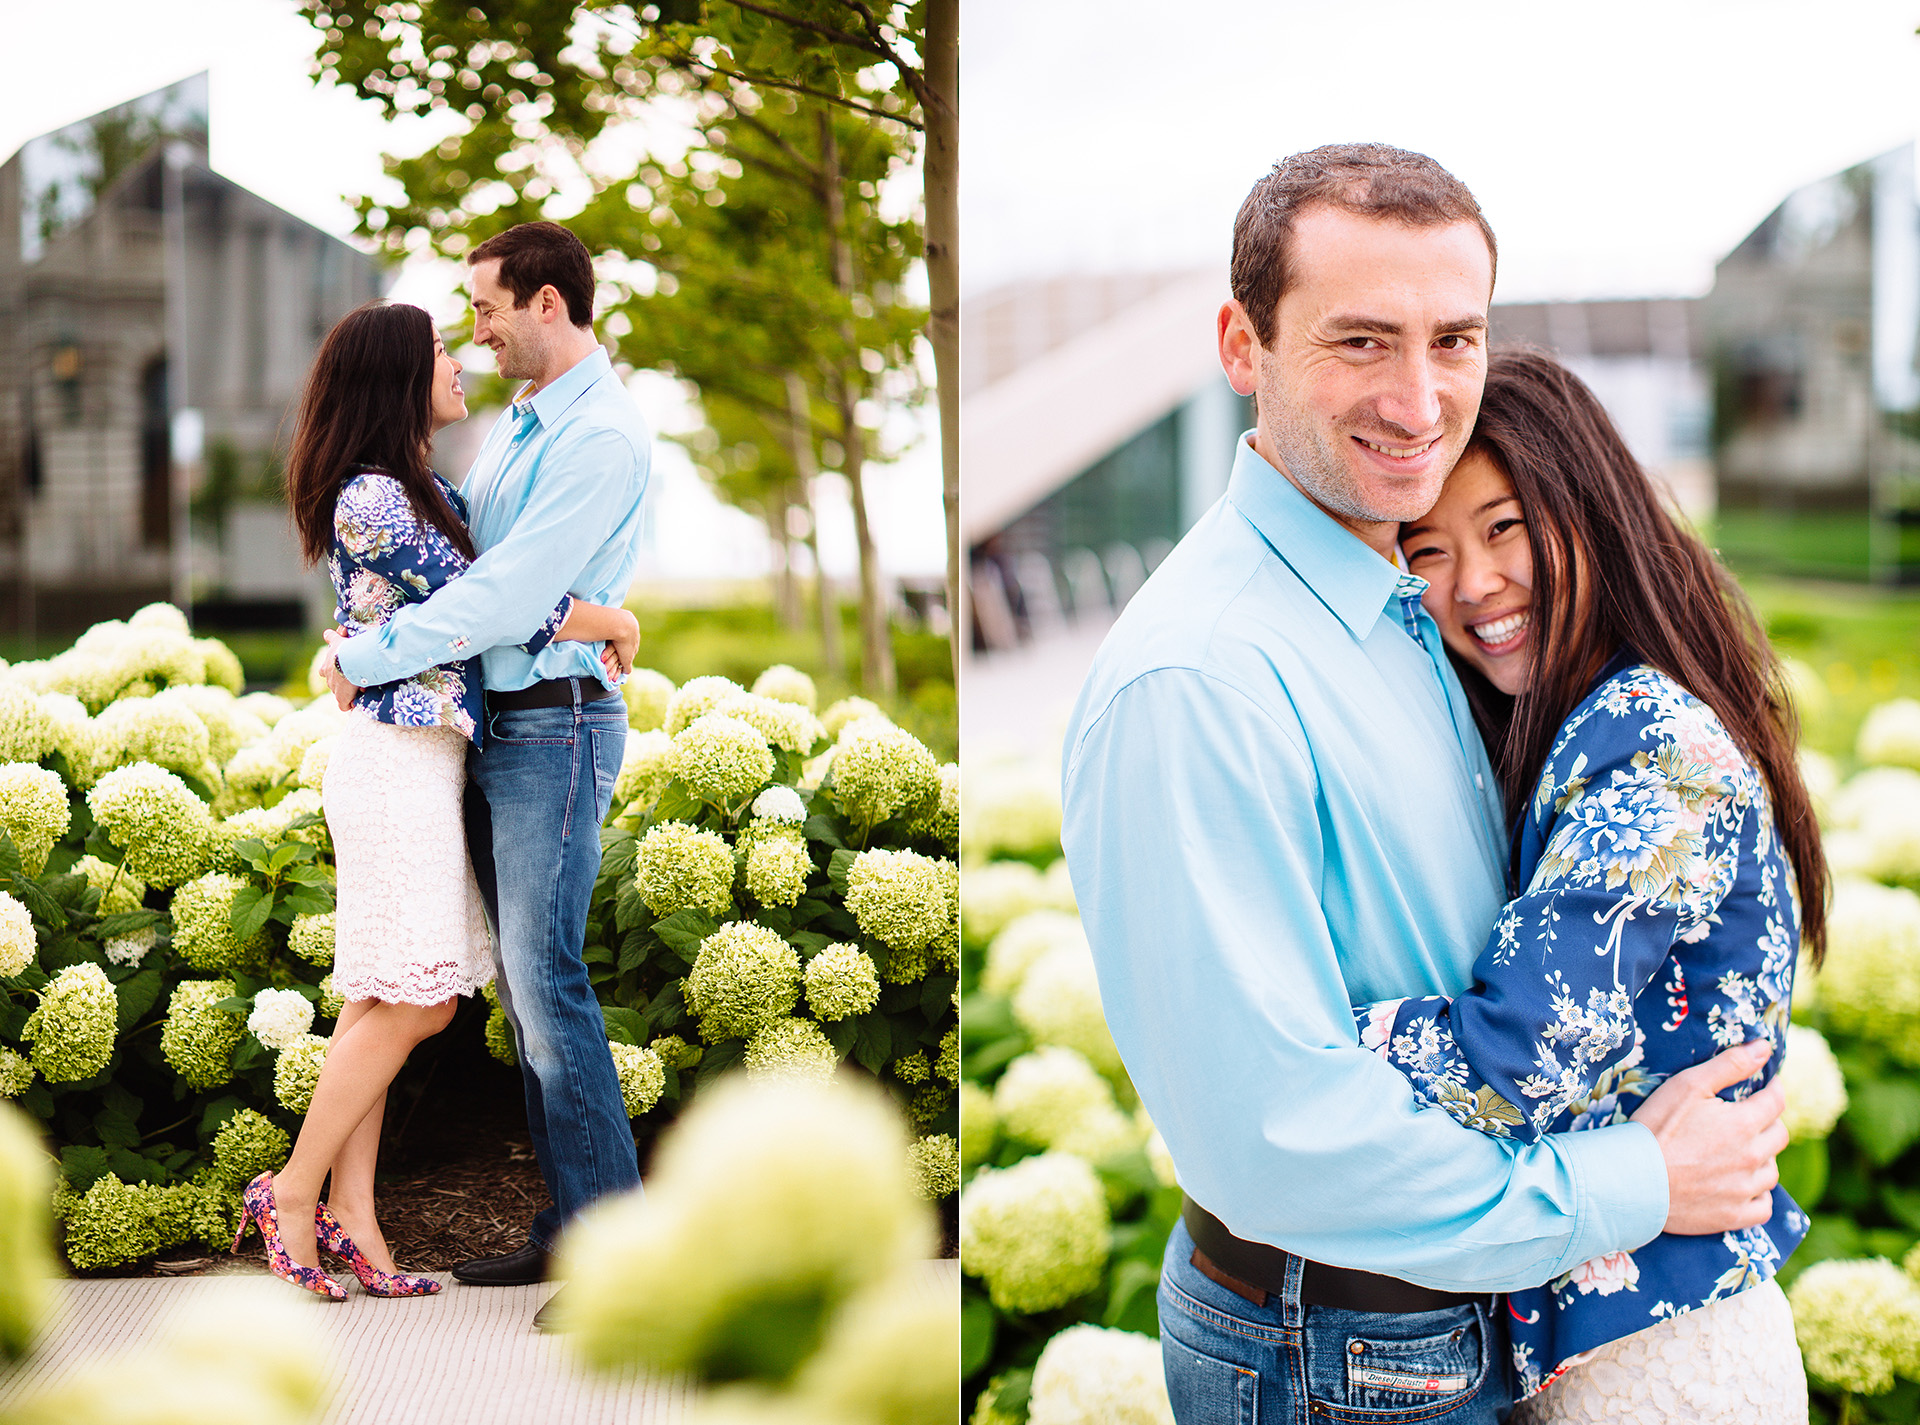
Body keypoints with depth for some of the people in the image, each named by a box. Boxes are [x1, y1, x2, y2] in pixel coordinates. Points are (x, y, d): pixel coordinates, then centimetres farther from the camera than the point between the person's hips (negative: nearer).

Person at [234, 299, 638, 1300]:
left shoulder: (419, 490, 14)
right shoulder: (372, 501, -15)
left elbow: (493, 529, 36)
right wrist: (618, 623, -8)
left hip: (413, 764, 10)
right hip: (399, 762, -10)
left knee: (383, 1002, 8)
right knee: (409, 1002, -8)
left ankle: (349, 1214, 10)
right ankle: (293, 1195, 2)